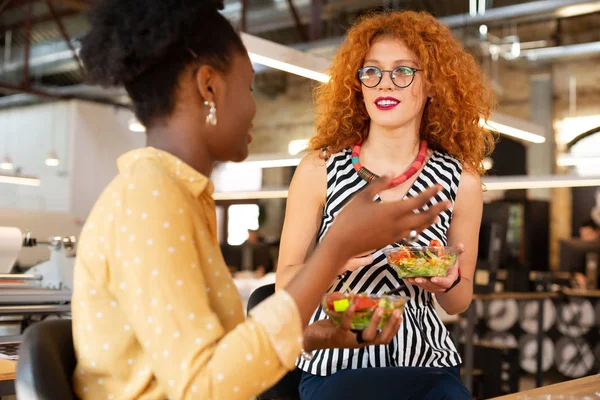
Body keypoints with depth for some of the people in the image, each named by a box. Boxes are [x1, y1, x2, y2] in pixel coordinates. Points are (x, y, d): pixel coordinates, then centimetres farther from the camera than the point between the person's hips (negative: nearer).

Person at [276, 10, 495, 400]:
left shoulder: (460, 180, 0)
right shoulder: (319, 170, -3)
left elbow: (459, 303, 10)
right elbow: (285, 283, 1)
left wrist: (448, 281, -11)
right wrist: (330, 261, -18)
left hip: (427, 360, 1)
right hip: (335, 364, -1)